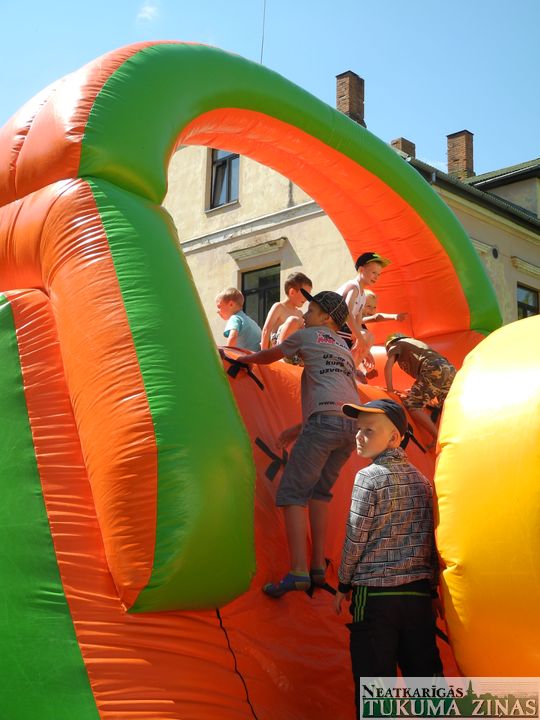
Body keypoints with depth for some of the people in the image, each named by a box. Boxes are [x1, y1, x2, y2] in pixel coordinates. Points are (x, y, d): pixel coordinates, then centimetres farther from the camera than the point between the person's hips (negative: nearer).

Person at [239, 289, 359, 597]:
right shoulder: (344, 348, 32)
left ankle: (299, 571, -15)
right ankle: (319, 567, 12)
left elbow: (269, 356, 29)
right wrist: (300, 427, 36)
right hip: (354, 424, 7)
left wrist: (245, 359, 49)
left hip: (326, 421, -7)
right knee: (319, 491, 17)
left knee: (293, 492, -5)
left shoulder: (307, 335, 14)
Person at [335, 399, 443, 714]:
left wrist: (344, 584, 4)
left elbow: (356, 538, -9)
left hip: (375, 594, -6)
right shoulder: (421, 479, 8)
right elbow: (431, 540, 11)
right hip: (419, 593, 6)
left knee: (374, 678, 2)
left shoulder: (370, 477, -10)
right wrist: (433, 590, 19)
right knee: (425, 674, 11)